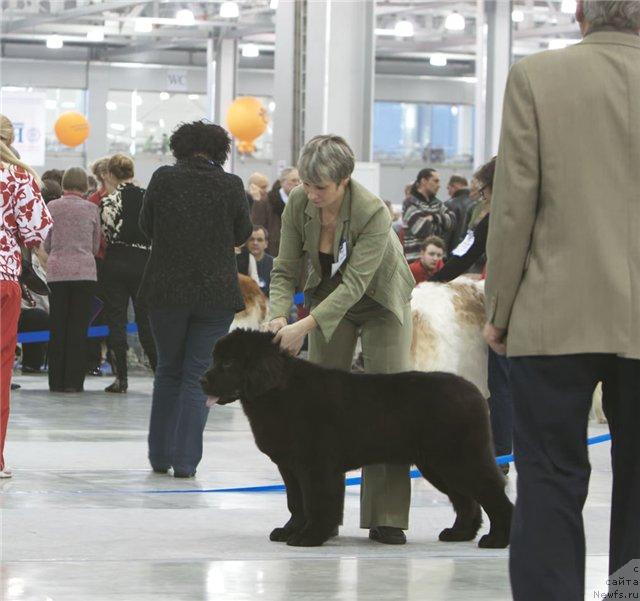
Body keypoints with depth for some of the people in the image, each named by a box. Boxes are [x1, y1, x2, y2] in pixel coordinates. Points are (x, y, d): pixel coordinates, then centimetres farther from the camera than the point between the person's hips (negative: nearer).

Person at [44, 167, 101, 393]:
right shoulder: (91, 209, 1)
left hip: (56, 271, 1)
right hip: (84, 271, -1)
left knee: (57, 327, 7)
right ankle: (74, 381, 0)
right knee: (78, 328, 2)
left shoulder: (52, 207, 1)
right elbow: (95, 246, 8)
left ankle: (56, 381, 6)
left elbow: (46, 245, 8)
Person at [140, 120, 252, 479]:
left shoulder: (163, 179, -5)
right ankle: (185, 460, -2)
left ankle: (160, 456, 19)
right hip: (216, 292, -1)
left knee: (168, 371, 16)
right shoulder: (231, 186, -7)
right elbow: (243, 234, 5)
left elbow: (147, 226, 7)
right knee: (198, 376, 4)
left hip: (166, 290, 1)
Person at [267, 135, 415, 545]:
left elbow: (355, 283, -35)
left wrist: (304, 327, -42)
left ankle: (386, 518, -10)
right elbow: (285, 269, -12)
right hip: (328, 296, 4)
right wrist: (280, 316, -31)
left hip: (381, 300, -4)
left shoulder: (374, 212, -32)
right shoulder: (299, 205, -19)